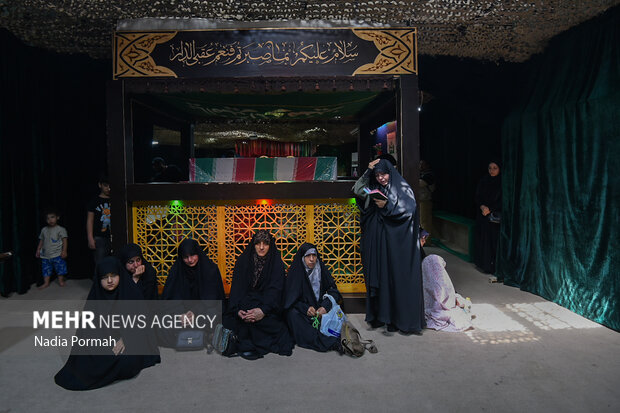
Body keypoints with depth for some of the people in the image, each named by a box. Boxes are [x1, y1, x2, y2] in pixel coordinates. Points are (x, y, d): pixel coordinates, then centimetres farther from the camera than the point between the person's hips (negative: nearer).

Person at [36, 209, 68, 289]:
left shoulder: (61, 229, -5)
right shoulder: (44, 230, 11)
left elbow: (65, 240, -9)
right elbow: (41, 241, 19)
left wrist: (64, 251, -16)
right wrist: (38, 250, 15)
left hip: (57, 255, -5)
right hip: (45, 255, 5)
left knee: (60, 267, -2)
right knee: (46, 269, 7)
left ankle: (61, 280, 12)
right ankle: (46, 283, 15)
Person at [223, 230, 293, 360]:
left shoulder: (276, 263, -4)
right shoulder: (243, 261, 1)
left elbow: (275, 289, -13)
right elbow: (237, 287, -7)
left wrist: (263, 310, -32)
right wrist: (238, 309, -26)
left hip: (267, 303, -1)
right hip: (246, 299, 1)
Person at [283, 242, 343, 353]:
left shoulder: (322, 270, 1)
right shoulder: (295, 272, -5)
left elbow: (333, 290, -2)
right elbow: (290, 299, -7)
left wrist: (325, 306, -21)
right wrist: (306, 308, -23)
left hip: (320, 308, 2)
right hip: (301, 311, -2)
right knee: (292, 314, -34)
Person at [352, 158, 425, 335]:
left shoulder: (403, 188, 2)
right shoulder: (375, 189, 14)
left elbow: (409, 209, -9)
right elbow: (358, 191, 1)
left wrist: (387, 205, -17)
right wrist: (368, 171, -2)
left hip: (399, 244, -4)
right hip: (378, 243, 4)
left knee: (399, 279, -3)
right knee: (380, 278, 5)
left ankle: (404, 319, 4)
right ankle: (381, 316, 14)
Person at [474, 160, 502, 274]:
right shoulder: (483, 181, 6)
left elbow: (502, 201, -7)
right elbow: (477, 197, 6)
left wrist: (490, 209, -15)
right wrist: (482, 206, -12)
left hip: (495, 216, -4)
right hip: (482, 215, 4)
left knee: (494, 239, -4)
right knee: (482, 238, 5)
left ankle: (492, 266, 2)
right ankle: (482, 263, 15)